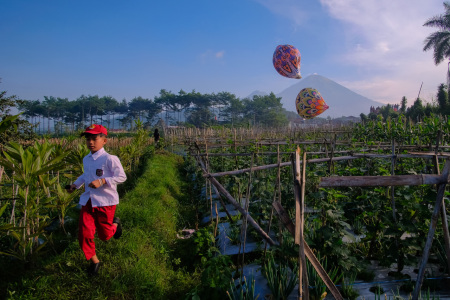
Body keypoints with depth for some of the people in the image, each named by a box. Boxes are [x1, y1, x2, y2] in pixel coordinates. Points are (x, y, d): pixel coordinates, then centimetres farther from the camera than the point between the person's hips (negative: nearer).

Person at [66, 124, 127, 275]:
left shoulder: (110, 159, -14)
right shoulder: (86, 159, 9)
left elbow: (121, 177, -17)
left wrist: (102, 181, -25)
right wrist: (75, 184, 14)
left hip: (105, 202, -5)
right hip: (88, 201, 6)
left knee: (104, 235, 7)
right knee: (84, 233, -3)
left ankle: (115, 223, 43)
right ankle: (94, 261, 19)